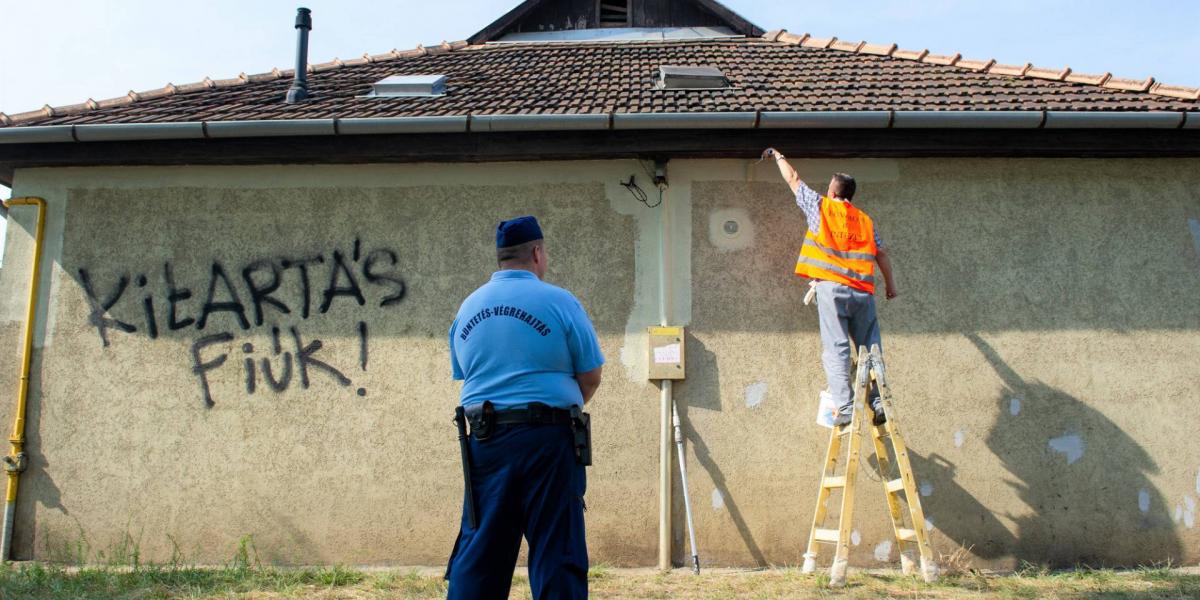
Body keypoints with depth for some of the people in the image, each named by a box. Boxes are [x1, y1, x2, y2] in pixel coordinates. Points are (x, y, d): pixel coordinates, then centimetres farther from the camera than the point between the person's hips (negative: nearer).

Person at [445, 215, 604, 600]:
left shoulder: (468, 307, 10)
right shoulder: (559, 302, -5)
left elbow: (463, 376, 14)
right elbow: (590, 377, -1)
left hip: (484, 439, 5)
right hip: (547, 438, -4)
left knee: (478, 553, 11)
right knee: (556, 553, 2)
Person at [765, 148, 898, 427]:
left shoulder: (821, 206, 9)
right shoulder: (865, 220, 18)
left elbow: (793, 179, 19)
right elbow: (881, 254, 16)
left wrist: (777, 155, 34)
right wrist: (891, 285, 25)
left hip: (832, 287, -3)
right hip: (863, 291, 4)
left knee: (836, 349, -7)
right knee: (871, 348, 8)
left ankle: (845, 407, -15)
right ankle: (879, 403, 0)